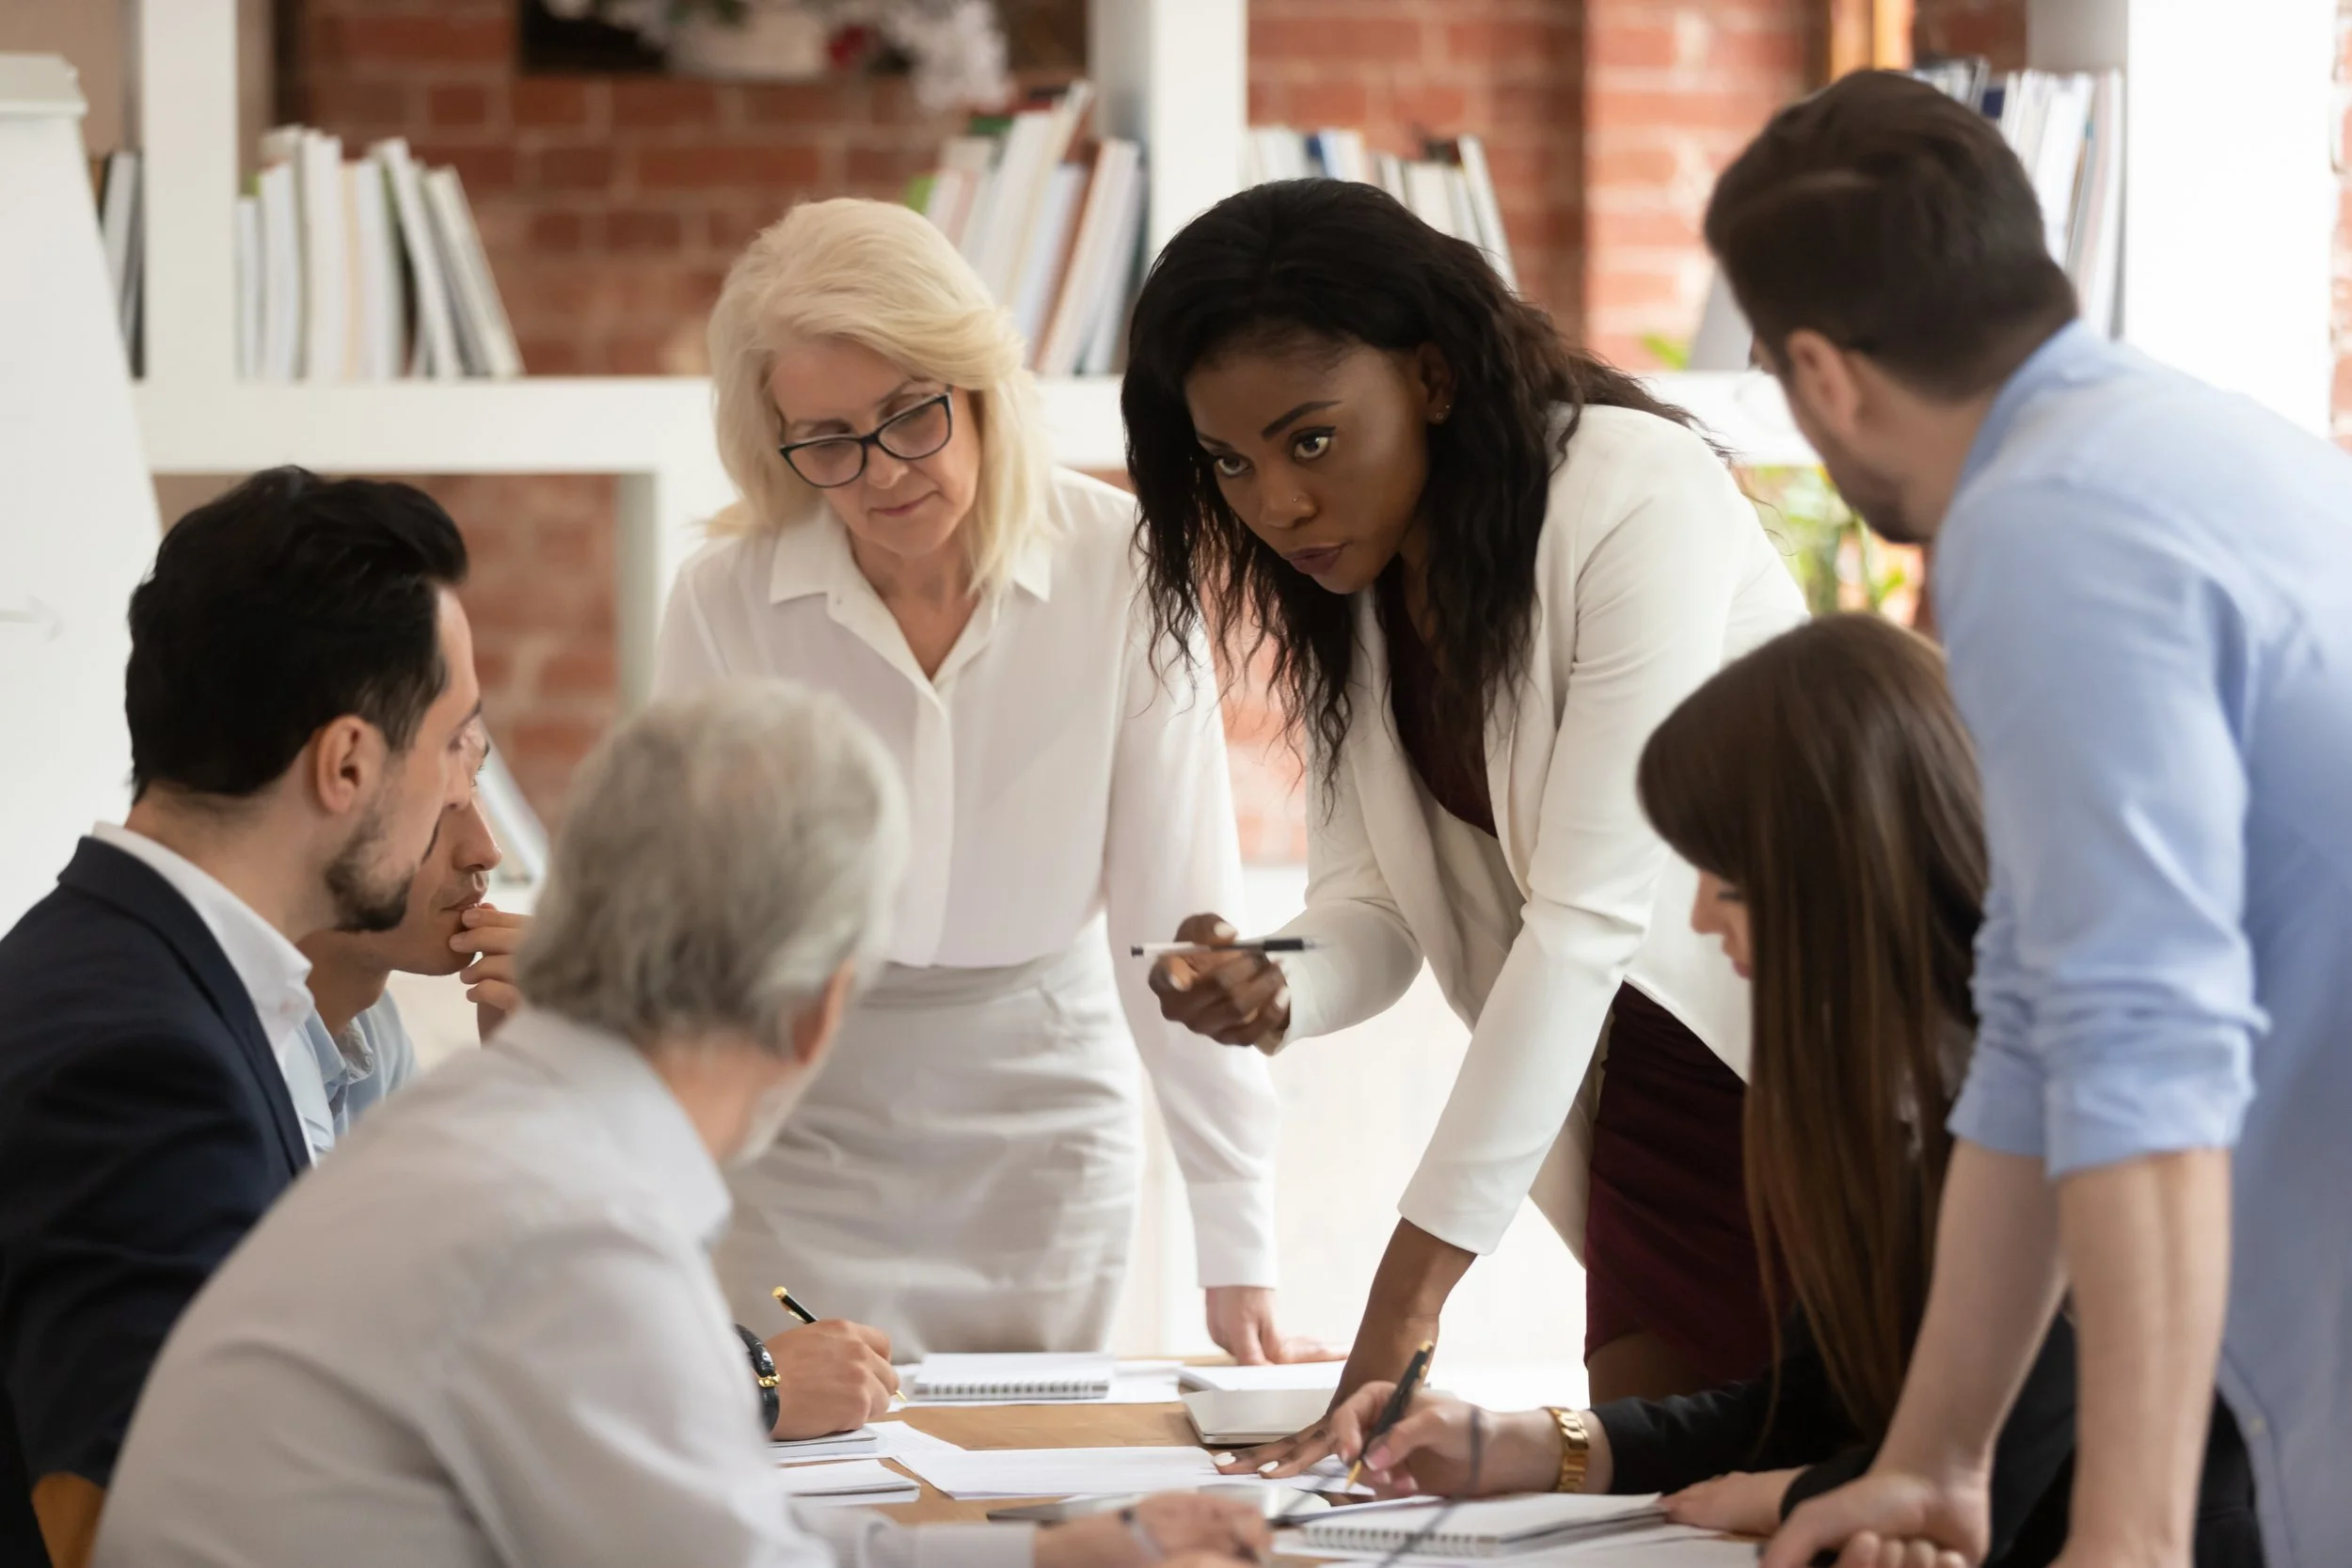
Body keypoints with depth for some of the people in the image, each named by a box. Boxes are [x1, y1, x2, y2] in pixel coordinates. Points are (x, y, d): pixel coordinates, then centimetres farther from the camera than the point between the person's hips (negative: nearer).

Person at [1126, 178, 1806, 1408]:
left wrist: (1411, 1294, -29)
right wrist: (1275, 994, -24)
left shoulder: (1640, 503, -22)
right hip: (1652, 1097, 6)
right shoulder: (1342, 588, 2)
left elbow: (1587, 915, -27)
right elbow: (1370, 905, 3)